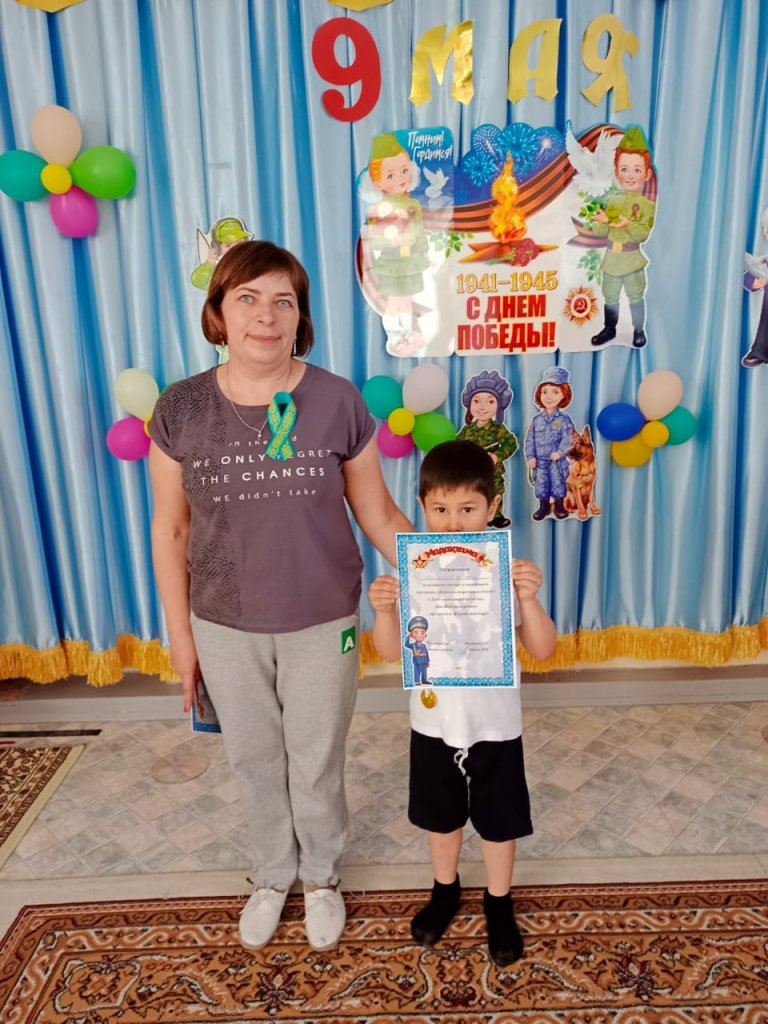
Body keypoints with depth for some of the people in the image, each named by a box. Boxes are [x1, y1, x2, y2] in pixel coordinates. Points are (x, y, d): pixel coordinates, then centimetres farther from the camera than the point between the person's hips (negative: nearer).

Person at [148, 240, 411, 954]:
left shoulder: (337, 401, -11)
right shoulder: (180, 409, -8)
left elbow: (377, 513, -4)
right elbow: (170, 530, -1)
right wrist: (181, 637, 2)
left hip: (322, 624, -1)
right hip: (225, 627, 2)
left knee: (317, 762, 17)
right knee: (254, 760, 21)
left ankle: (322, 877, 47)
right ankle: (272, 876, 50)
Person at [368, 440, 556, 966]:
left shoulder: (508, 571, -16)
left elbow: (543, 650, -18)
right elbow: (391, 652, -10)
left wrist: (528, 599, -35)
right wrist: (384, 609, -29)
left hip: (494, 725, -1)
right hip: (433, 722, 2)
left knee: (498, 821, 18)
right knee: (441, 816, 23)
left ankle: (499, 903, 45)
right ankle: (446, 890, 50)